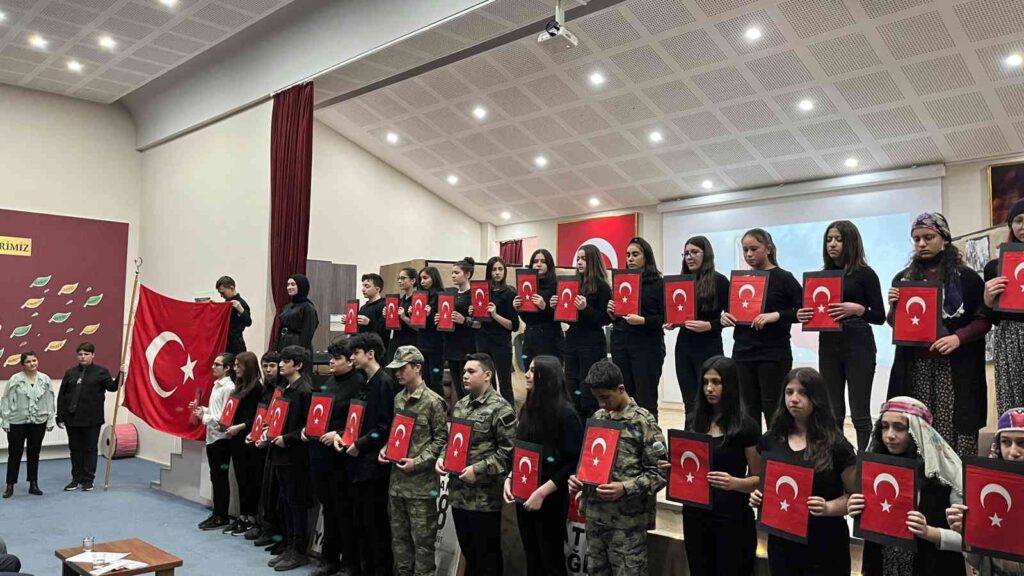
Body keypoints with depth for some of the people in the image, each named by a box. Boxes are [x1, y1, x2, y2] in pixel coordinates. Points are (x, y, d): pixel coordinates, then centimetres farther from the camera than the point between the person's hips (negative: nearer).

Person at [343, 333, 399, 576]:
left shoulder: (385, 382, -13)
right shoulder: (365, 383, 14)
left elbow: (386, 426, -18)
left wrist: (360, 445, -14)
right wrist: (342, 436, 6)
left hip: (374, 463, -9)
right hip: (358, 461, 9)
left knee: (375, 522, 0)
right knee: (360, 521, 15)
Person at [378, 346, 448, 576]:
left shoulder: (433, 401, -11)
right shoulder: (398, 398, 10)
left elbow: (441, 438, -10)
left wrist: (418, 462, -16)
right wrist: (386, 448, 2)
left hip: (421, 482, -7)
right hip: (397, 479, 7)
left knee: (422, 538, 3)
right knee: (399, 534, 16)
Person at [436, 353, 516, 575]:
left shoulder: (500, 409, -13)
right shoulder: (460, 405, 11)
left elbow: (508, 451, -18)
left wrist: (478, 470, -21)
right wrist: (442, 457, 1)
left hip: (484, 498, -7)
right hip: (458, 494, 7)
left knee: (487, 557, 6)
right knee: (468, 553, 20)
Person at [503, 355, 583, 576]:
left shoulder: (564, 413, -16)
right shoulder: (528, 408, 5)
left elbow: (574, 462, -18)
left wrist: (542, 492, -20)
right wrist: (509, 479, 1)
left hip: (550, 499, -6)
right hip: (524, 495, 6)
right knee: (531, 556, 17)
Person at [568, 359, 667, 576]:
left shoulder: (643, 421, -10)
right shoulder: (597, 417, 9)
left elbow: (659, 473, -11)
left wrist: (625, 488, -23)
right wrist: (578, 477, -3)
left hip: (627, 521, -6)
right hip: (594, 515, 6)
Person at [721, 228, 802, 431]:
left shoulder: (783, 278, -2)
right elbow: (729, 309, 20)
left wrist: (776, 315, -22)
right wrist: (724, 316, -2)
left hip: (773, 354, -5)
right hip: (743, 353, 5)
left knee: (773, 410, -1)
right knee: (749, 410, 9)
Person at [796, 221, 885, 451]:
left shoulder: (865, 273, -2)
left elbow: (879, 316, -5)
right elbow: (815, 310, 15)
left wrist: (857, 309, -22)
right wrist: (802, 315, -6)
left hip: (858, 346, -5)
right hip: (828, 346, 5)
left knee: (859, 413, -3)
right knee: (832, 412, 8)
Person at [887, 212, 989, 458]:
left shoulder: (966, 277, 2)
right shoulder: (902, 278, 12)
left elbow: (984, 320, 0)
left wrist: (958, 337, -16)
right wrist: (893, 308, -3)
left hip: (955, 367, -2)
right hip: (913, 367, 3)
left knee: (954, 429, -7)